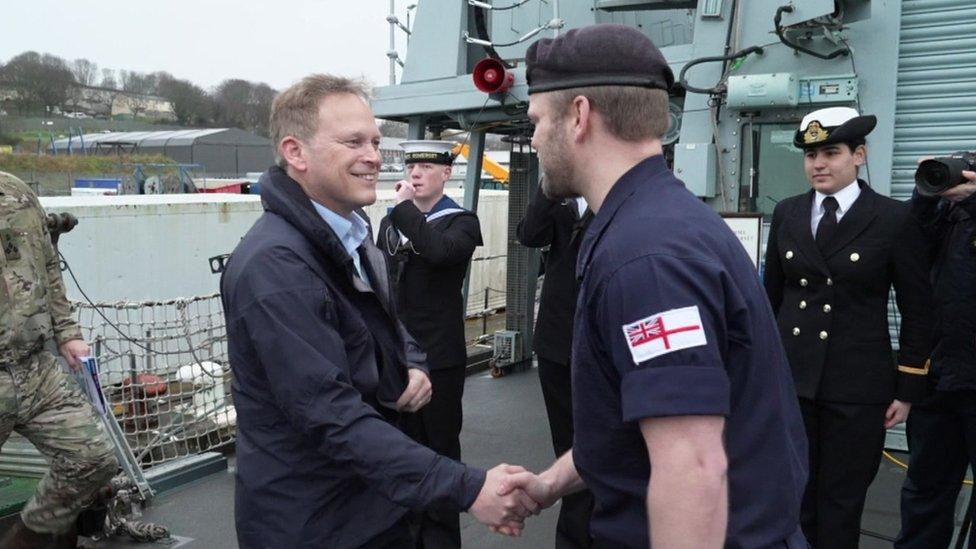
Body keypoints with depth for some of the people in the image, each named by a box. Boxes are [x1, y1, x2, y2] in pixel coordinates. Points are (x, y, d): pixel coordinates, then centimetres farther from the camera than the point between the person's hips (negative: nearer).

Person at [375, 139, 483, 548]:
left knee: (440, 447, 6)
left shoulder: (461, 222, -5)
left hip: (440, 355, -5)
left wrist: (404, 206, -19)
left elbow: (437, 251, -29)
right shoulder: (390, 222, 11)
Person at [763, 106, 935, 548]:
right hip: (789, 379, 3)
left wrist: (908, 390, -2)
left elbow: (917, 312, -1)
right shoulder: (787, 214, 6)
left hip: (857, 387, -3)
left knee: (841, 504, 9)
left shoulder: (894, 220, -5)